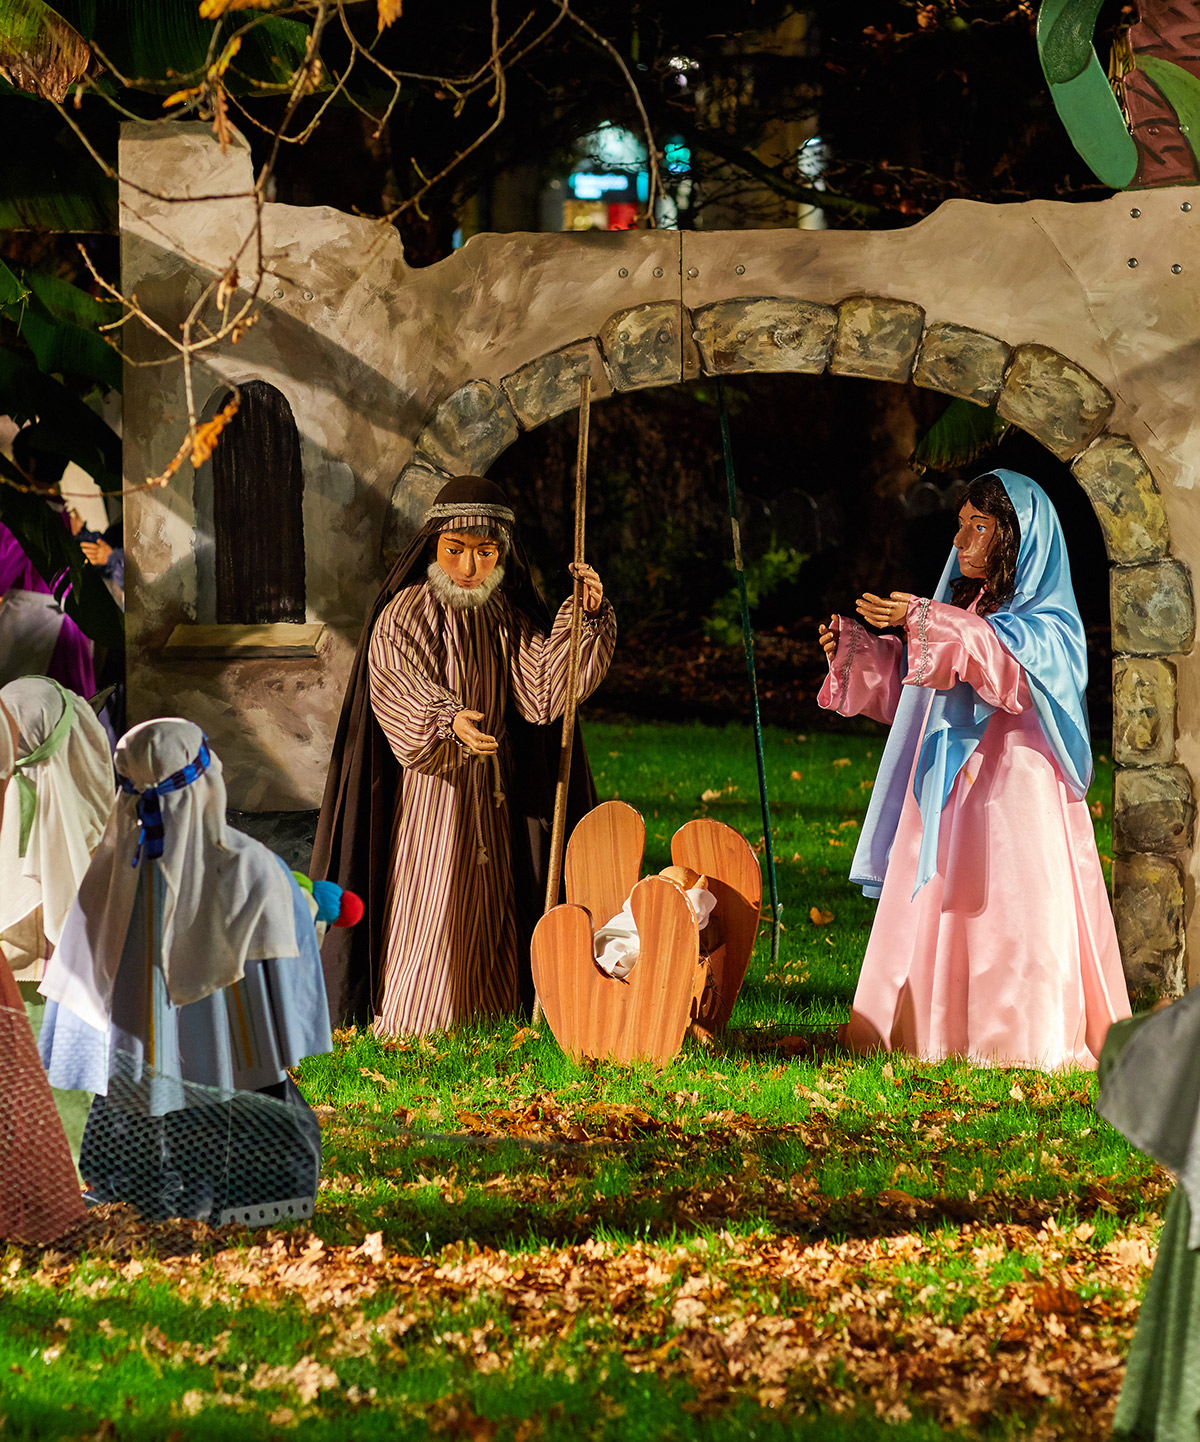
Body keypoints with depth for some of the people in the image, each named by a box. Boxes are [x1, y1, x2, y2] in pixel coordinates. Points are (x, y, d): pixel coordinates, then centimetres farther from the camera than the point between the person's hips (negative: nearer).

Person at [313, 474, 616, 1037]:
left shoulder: (506, 616, 7)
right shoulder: (405, 615, -10)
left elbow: (542, 688, -5)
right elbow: (400, 691, -24)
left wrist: (586, 617, -16)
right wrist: (448, 720, -44)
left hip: (492, 794, 6)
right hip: (427, 786, -6)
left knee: (487, 905, 11)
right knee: (427, 908, -4)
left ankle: (485, 1020, 22)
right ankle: (404, 1025, 5)